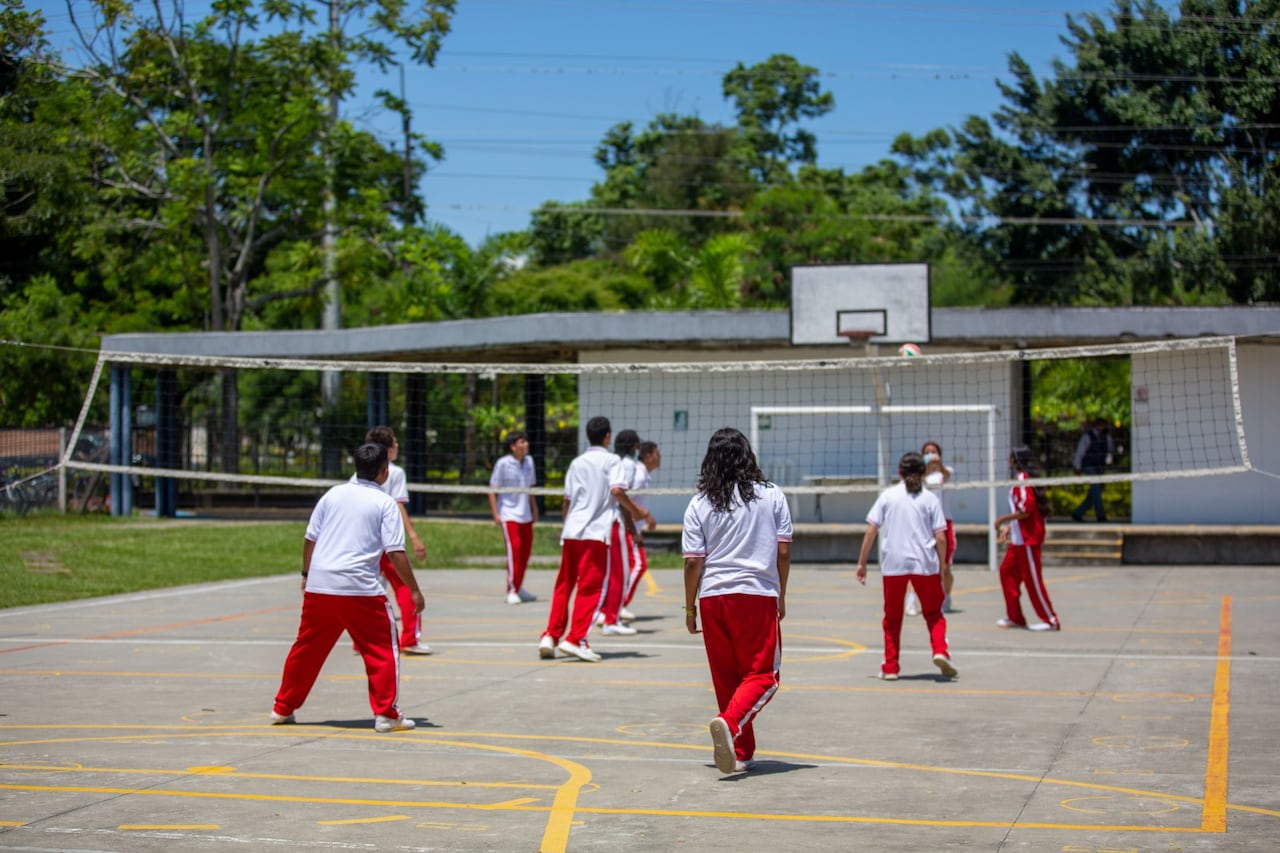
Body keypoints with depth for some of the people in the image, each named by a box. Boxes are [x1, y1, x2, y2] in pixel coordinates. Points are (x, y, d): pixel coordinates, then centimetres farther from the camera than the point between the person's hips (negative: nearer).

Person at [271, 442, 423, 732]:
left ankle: (283, 708, 24)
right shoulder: (385, 503, -2)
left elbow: (309, 539, 13)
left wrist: (306, 574, 26)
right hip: (361, 589, -5)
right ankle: (385, 714, 2)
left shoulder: (333, 494, 10)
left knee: (306, 649, 16)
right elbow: (396, 552, -8)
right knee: (383, 650, 6)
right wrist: (414, 591, -4)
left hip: (319, 587, 5)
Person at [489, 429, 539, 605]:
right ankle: (512, 592, -4)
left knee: (525, 552, 9)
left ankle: (518, 589, 24)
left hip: (525, 515, 6)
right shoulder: (503, 464, -10)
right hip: (509, 515, -6)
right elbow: (492, 490, -7)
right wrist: (495, 514, -12)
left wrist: (534, 508, 17)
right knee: (514, 550, -12)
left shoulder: (528, 461, 7)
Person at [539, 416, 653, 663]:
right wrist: (636, 511, -3)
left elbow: (567, 500, 16)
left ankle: (551, 636, 7)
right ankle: (575, 639, -9)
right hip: (596, 532, -5)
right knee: (591, 589, -3)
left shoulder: (577, 463, 16)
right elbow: (616, 489, -14)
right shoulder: (611, 460, 1)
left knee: (563, 586, 12)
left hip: (571, 531, 5)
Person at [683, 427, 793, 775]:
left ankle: (741, 752, 17)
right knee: (762, 675, 2)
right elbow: (783, 552, 3)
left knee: (726, 678, 13)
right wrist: (781, 596, 15)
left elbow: (693, 561, 1)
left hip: (712, 598, 2)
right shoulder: (772, 496, 3)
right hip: (758, 594, -2)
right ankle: (730, 723, -25)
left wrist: (690, 608, 10)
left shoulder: (699, 505, 3)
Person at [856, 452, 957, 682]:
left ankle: (890, 667, 12)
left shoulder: (888, 495, 5)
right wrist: (942, 565, 9)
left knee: (892, 618, 13)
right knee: (934, 613, 14)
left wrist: (862, 562, 5)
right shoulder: (930, 498, 3)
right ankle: (940, 650, -8)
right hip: (925, 564, 0)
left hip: (893, 565, 1)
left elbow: (871, 530, 0)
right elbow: (940, 537, -2)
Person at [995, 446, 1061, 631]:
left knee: (1032, 579, -5)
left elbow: (1026, 509, -22)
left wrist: (1003, 519, -13)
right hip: (1019, 539, 10)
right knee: (1007, 571, 11)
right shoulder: (1021, 479, 14)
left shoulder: (1022, 478, -14)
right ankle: (1014, 617, 15)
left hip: (1027, 539, -10)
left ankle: (1050, 620, 0)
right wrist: (1009, 528, 18)